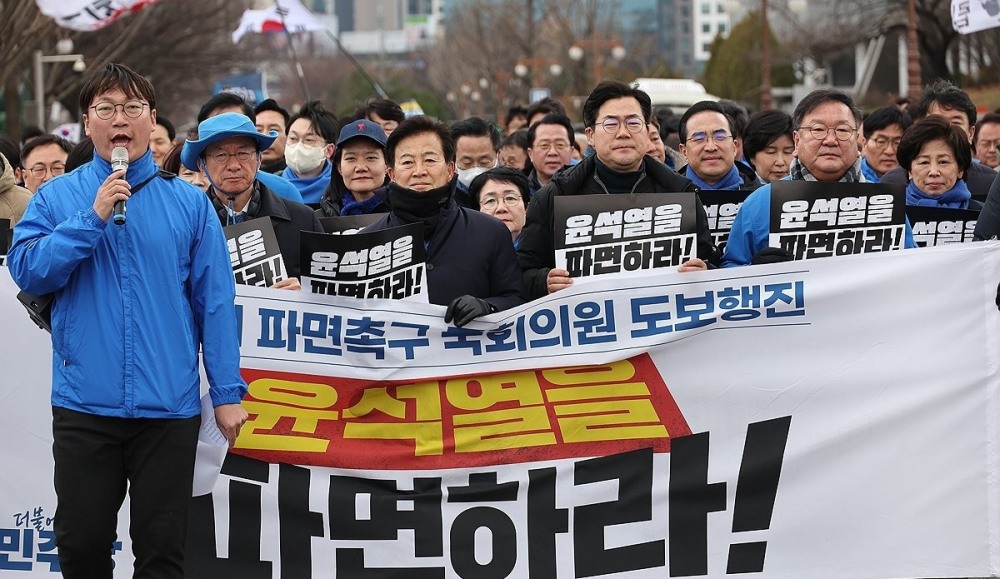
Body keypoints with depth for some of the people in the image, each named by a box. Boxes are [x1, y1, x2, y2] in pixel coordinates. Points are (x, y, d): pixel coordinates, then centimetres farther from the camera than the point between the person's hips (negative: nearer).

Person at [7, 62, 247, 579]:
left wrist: (227, 391, -1)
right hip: (84, 404, 0)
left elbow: (215, 301, 2)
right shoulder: (56, 198, 5)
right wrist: (93, 218, -15)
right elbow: (27, 272, -8)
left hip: (169, 407, 0)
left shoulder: (189, 203, 3)